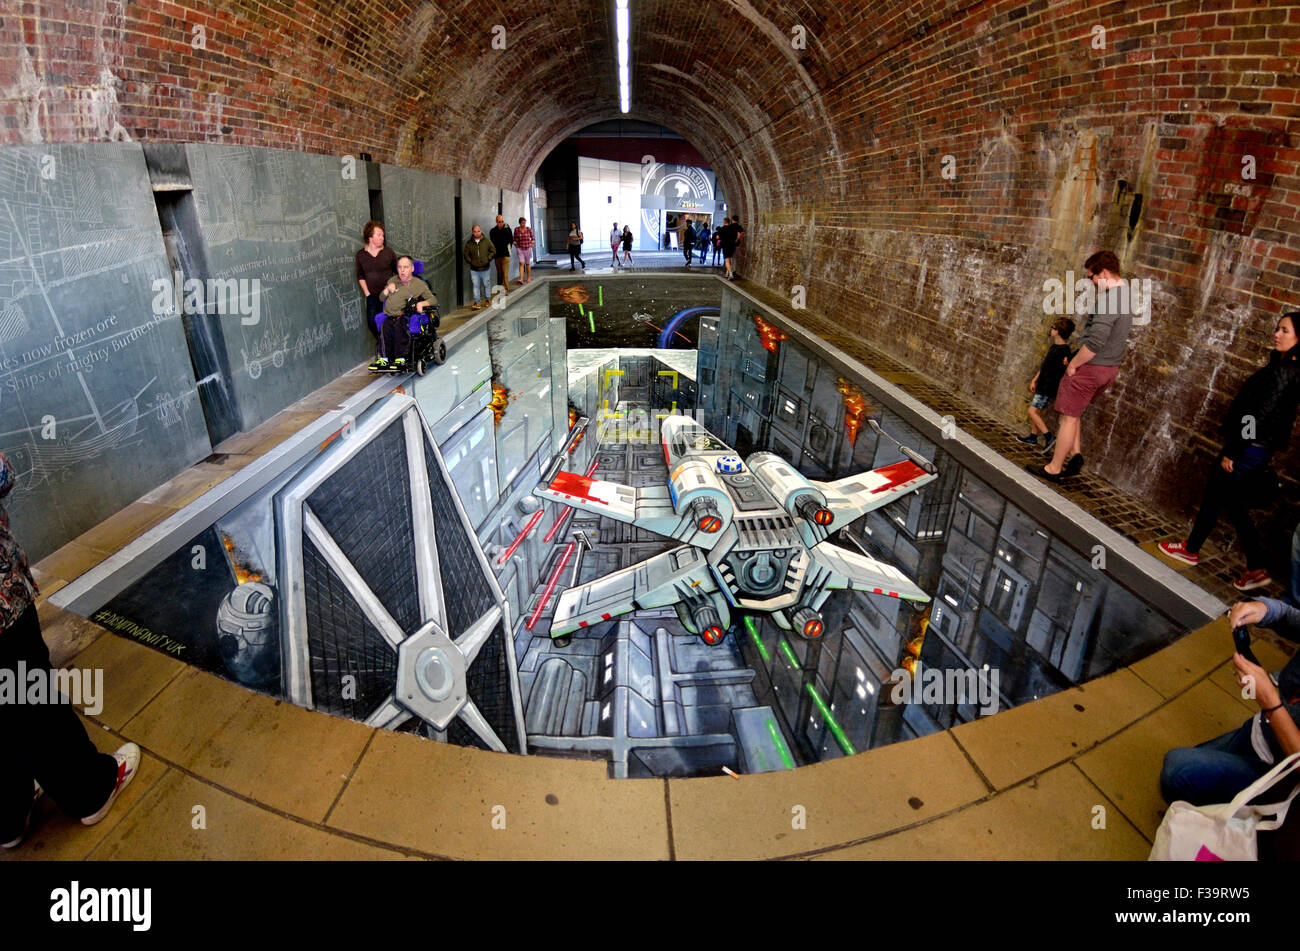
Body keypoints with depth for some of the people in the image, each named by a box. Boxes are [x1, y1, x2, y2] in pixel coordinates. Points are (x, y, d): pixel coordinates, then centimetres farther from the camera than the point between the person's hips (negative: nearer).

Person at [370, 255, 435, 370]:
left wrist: (421, 303, -15)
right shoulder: (393, 281, 25)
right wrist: (387, 289, 8)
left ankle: (400, 359, -39)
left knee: (399, 326, -38)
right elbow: (381, 298, 27)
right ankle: (384, 359, -33)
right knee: (384, 327, -31)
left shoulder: (419, 284, 12)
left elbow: (433, 300, 4)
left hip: (406, 317, -3)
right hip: (390, 316, 3)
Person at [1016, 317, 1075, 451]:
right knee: (1034, 410, 17)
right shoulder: (1053, 346, 10)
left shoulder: (1063, 351, -19)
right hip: (1042, 385, 10)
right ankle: (1033, 437, 29)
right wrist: (1034, 380, 20)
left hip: (1049, 387, -10)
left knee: (1032, 411, -10)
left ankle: (1049, 437, -7)